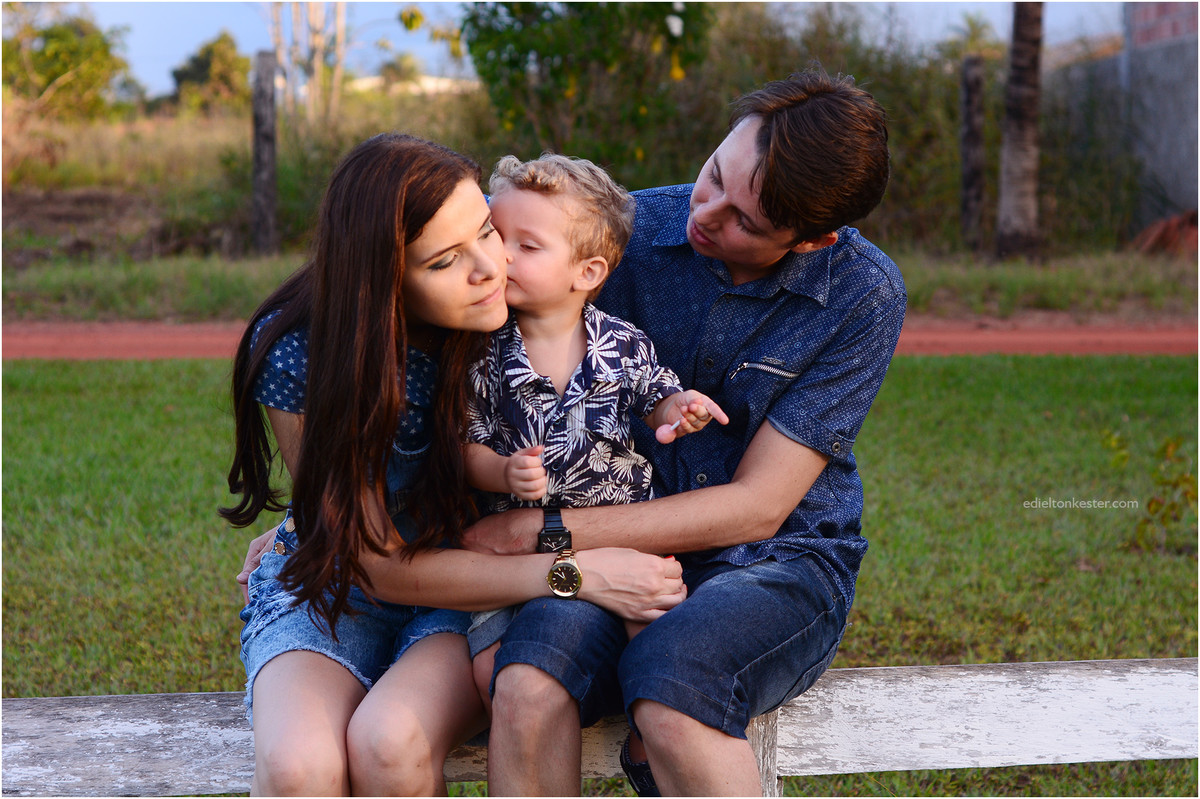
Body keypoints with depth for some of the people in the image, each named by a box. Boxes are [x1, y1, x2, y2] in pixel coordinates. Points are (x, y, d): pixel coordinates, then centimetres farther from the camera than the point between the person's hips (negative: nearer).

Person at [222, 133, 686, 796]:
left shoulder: (508, 324, -15)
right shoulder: (293, 353, -21)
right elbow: (382, 566, -19)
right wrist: (574, 573, -26)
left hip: (473, 595, 1)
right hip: (330, 592, -1)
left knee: (390, 743, -32)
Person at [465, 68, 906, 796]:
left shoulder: (864, 295, -10)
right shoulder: (629, 228, -2)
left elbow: (756, 507, -12)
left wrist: (544, 531, -17)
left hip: (777, 567, -2)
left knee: (670, 682, -38)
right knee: (528, 686, -32)